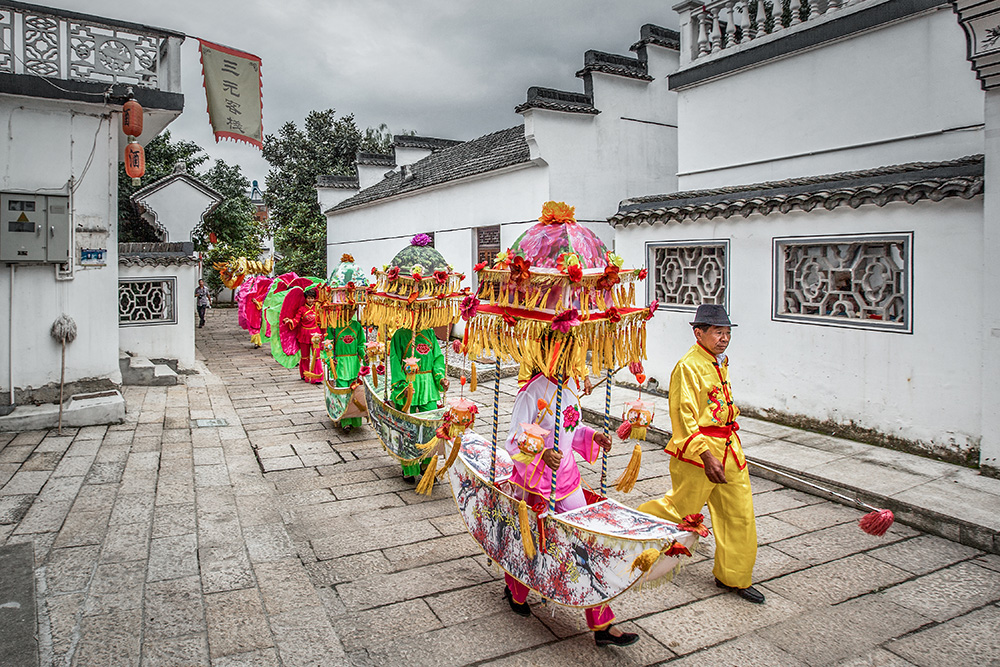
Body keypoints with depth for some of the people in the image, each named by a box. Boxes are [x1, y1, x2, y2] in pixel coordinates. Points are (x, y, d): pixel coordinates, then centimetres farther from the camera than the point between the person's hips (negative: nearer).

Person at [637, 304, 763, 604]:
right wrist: (706, 455, -27)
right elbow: (684, 417, -23)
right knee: (681, 508, 5)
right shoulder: (688, 367, -18)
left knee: (740, 513, 10)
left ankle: (733, 576, 26)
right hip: (696, 451, -8)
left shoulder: (720, 363, 10)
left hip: (729, 447, 8)